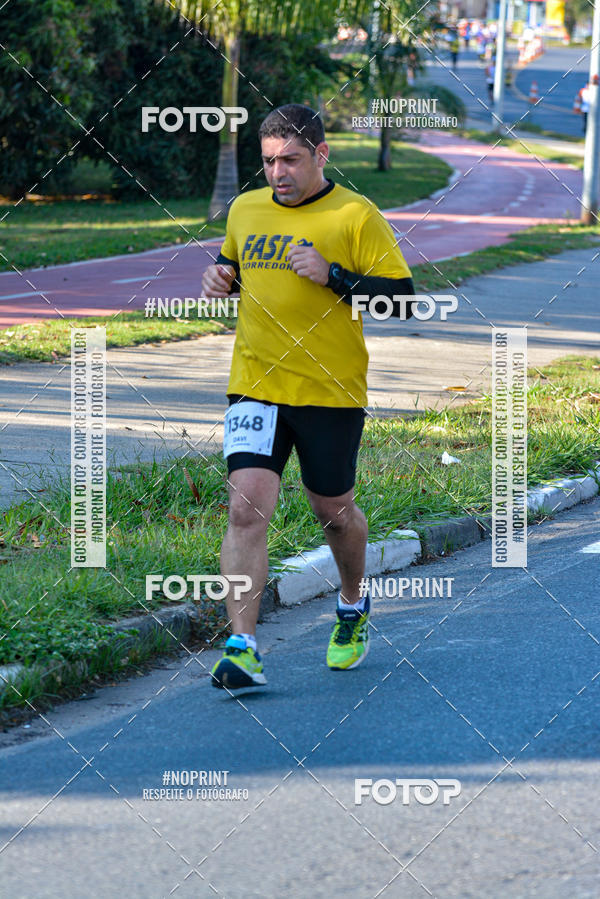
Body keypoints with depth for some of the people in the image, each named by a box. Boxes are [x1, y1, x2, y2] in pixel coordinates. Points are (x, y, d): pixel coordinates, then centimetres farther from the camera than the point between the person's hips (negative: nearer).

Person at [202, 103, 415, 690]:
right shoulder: (244, 210, 9)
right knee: (247, 508, -14)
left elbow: (402, 301, -8)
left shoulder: (355, 216, -6)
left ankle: (353, 608, 43)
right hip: (254, 385, 3)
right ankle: (242, 648, -17)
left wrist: (332, 275, -19)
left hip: (331, 391, -2)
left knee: (333, 511, 13)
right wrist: (220, 277, 5)